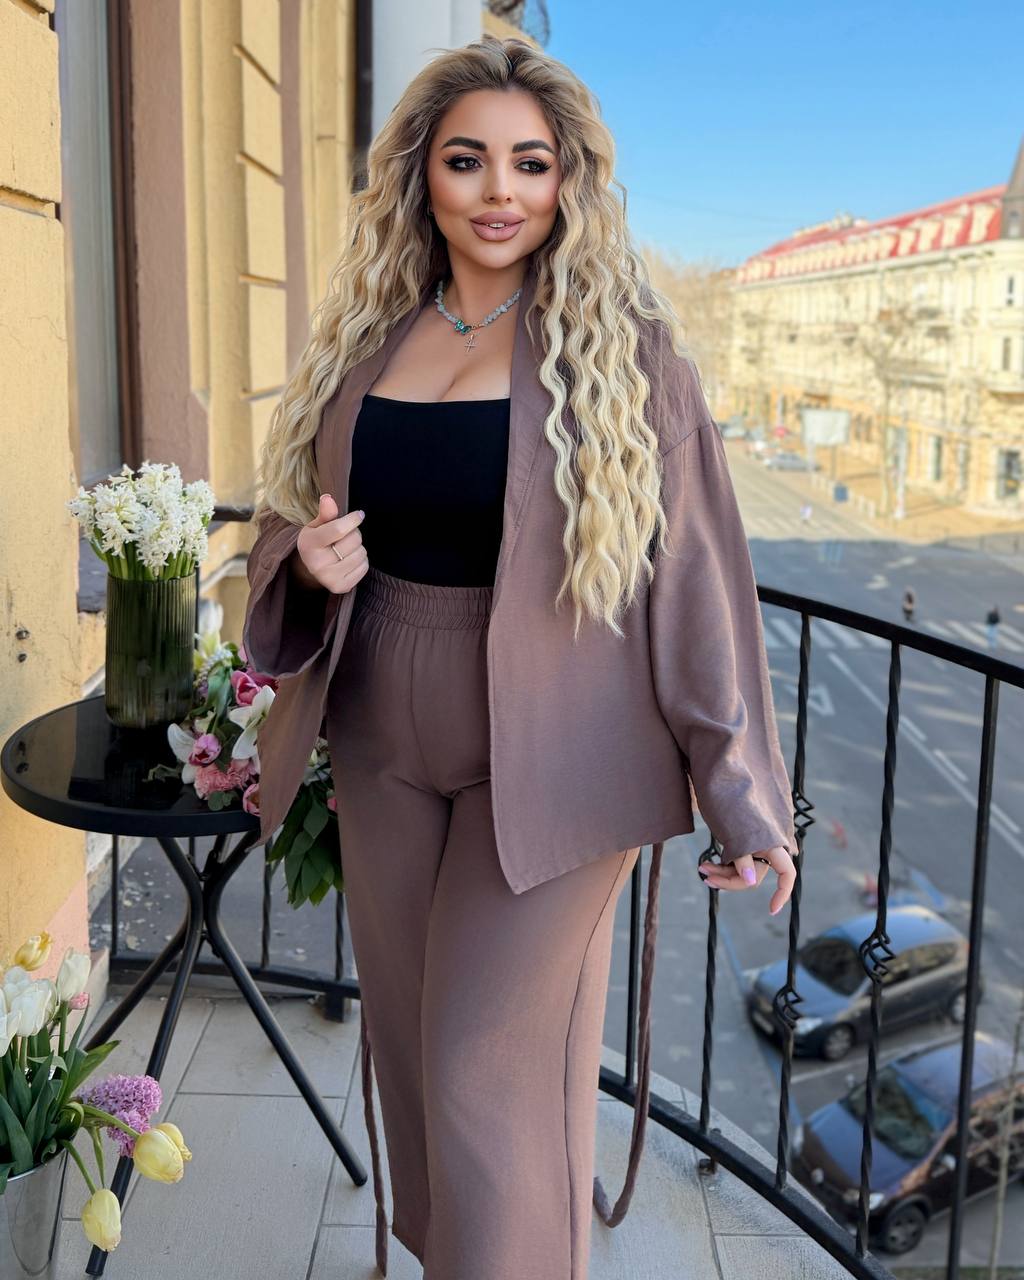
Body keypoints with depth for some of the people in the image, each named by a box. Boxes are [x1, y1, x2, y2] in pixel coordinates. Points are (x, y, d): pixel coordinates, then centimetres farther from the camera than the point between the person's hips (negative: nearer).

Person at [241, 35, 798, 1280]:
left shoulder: (620, 347, -7)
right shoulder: (365, 340, 6)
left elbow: (694, 570, -8)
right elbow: (291, 525, 15)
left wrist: (743, 798, -9)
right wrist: (312, 562, -10)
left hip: (548, 759, -5)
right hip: (385, 750, 5)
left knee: (488, 1073, 0)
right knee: (403, 1041, 18)